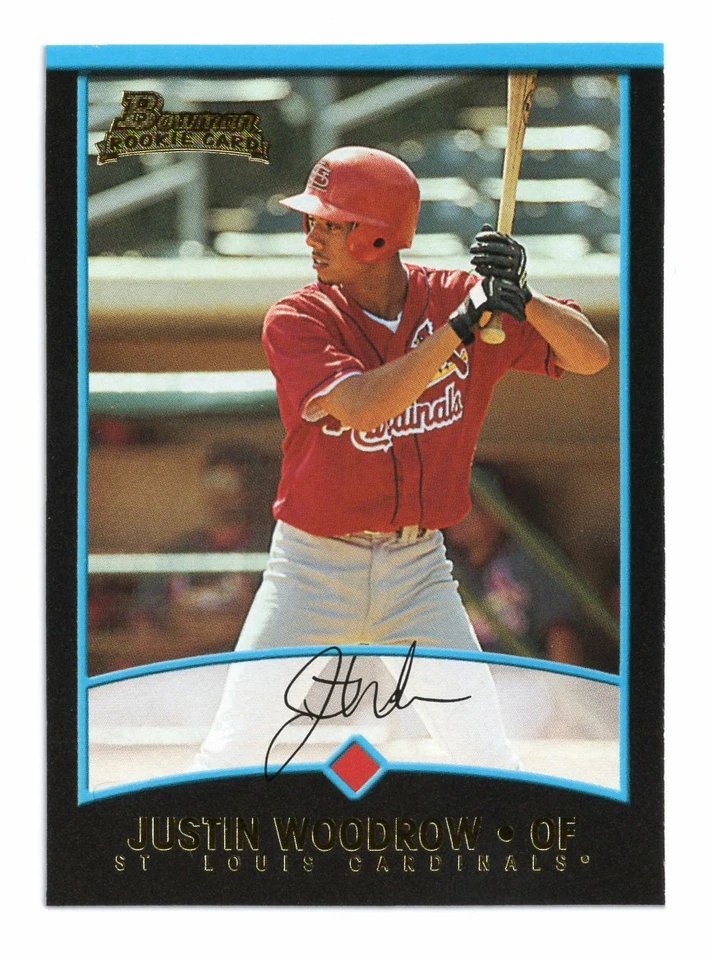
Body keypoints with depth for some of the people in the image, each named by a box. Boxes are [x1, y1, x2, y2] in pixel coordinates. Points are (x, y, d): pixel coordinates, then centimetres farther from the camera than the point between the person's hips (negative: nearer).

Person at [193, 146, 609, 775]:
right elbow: (363, 406, -29)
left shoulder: (458, 298, -4)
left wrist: (521, 300, -23)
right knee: (231, 753, -1)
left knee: (489, 763, -3)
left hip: (418, 574, 2)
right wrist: (461, 324, -30)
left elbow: (592, 356, -5)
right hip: (312, 572, -1)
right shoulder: (297, 320, -12)